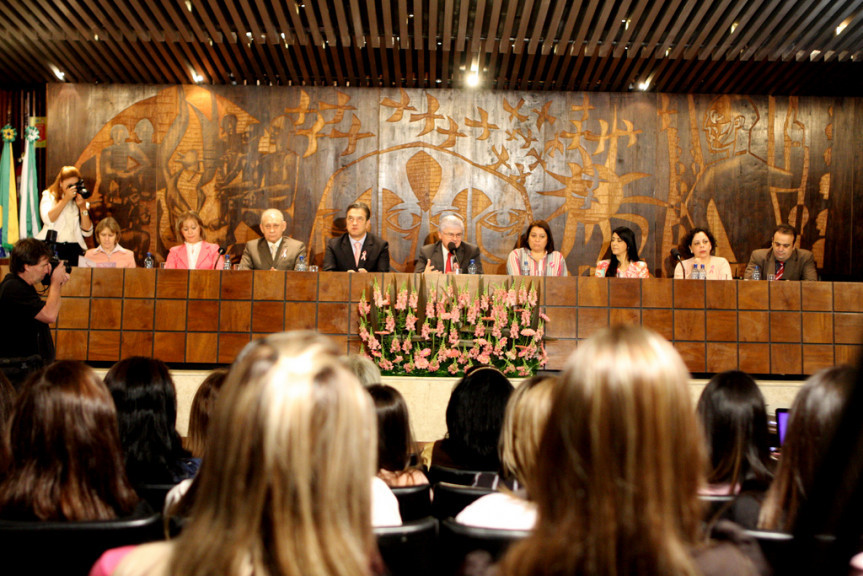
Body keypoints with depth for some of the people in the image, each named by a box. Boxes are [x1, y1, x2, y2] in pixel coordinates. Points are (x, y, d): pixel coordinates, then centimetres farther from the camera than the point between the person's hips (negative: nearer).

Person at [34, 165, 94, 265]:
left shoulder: (81, 202, 14)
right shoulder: (49, 196, 10)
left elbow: (87, 233, 4)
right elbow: (48, 219, -11)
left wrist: (82, 207, -4)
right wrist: (66, 199, -10)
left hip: (74, 248, 2)